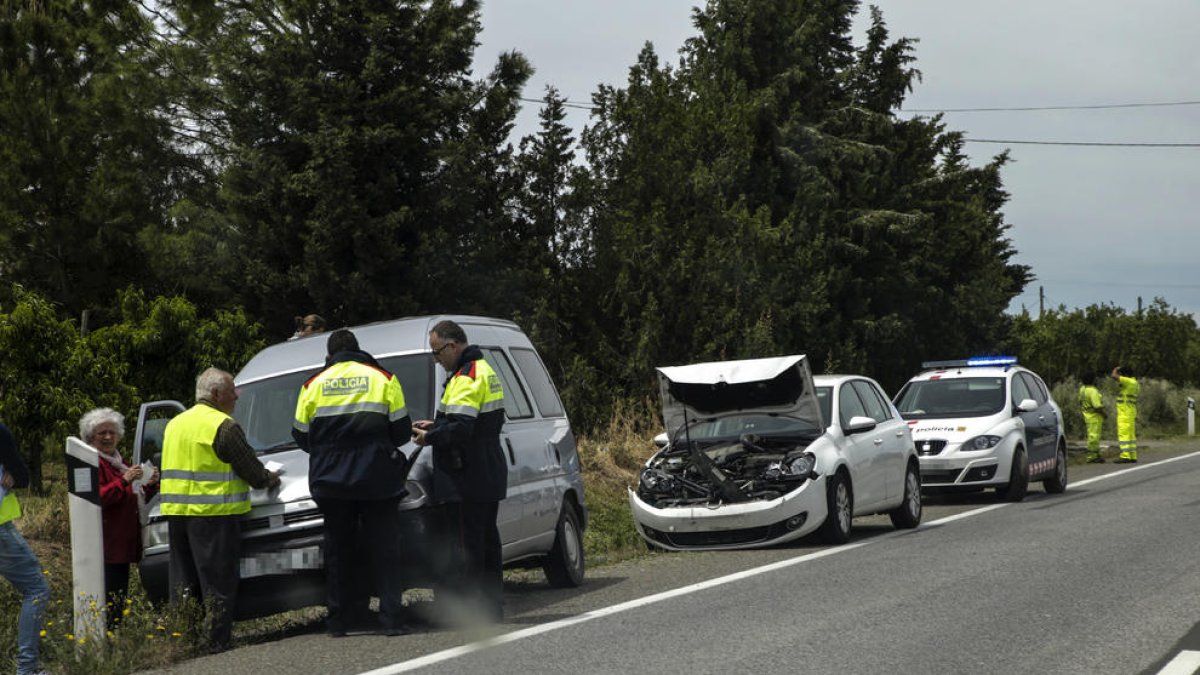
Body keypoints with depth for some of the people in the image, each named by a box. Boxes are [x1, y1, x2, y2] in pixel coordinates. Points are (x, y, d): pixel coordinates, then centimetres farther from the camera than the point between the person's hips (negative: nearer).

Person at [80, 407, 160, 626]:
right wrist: (124, 481, -25)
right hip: (106, 545, -10)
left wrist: (150, 485, 11)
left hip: (124, 541, 10)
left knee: (120, 599, 10)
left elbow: (135, 499, 30)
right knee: (110, 600, -16)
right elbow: (97, 499, -20)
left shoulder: (118, 462, 22)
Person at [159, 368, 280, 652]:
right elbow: (250, 467, -6)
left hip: (176, 512, 7)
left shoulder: (174, 424, 16)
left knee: (183, 581, 12)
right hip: (213, 512, -7)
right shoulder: (223, 426, -10)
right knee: (217, 579, -3)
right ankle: (218, 641, -3)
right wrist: (269, 478, 14)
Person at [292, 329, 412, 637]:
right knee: (385, 551, 3)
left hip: (331, 483, 1)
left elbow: (301, 436, 8)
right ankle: (391, 619, -4)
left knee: (338, 550, 10)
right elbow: (401, 430, 1)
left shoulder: (313, 385, 5)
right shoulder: (383, 379, 2)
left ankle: (339, 620, 11)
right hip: (377, 481, -1)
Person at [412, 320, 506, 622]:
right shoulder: (485, 370, 17)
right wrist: (435, 426, 17)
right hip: (489, 476, 10)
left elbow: (461, 428, -24)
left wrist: (430, 437, -9)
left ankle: (471, 606, -7)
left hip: (468, 479, -10)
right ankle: (492, 605, 19)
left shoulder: (466, 377, -16)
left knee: (471, 543, -8)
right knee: (487, 538, 14)